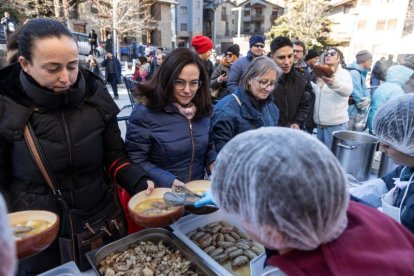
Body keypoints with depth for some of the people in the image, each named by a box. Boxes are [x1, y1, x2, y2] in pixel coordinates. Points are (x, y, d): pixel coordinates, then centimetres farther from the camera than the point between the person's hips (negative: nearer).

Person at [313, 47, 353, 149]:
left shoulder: (343, 73, -8)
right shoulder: (322, 74, 14)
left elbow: (347, 90, -31)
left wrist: (333, 83, -52)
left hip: (336, 124, -6)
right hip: (320, 123, 7)